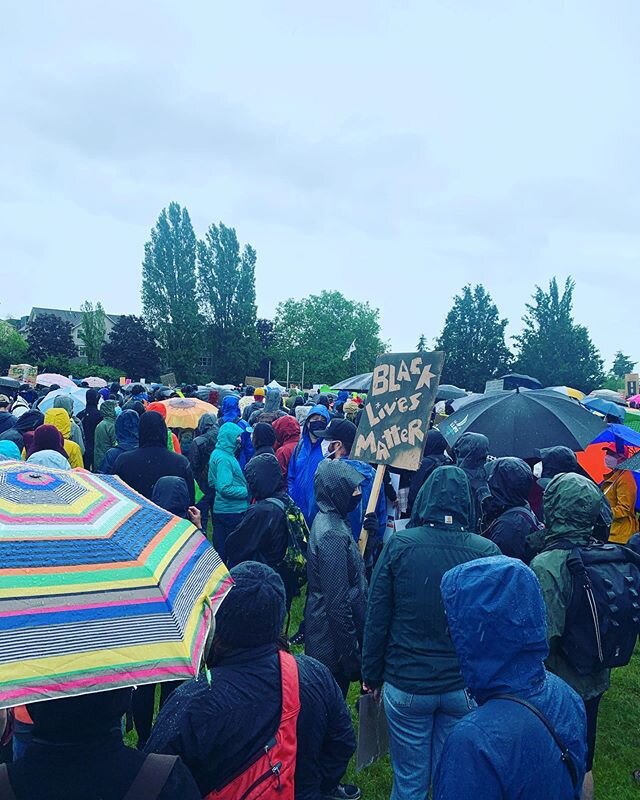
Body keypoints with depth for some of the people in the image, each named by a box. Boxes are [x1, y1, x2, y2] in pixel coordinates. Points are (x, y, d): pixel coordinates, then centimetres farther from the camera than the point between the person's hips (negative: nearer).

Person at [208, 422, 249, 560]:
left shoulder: (217, 453, 10)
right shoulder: (224, 458, -20)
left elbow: (212, 482, 19)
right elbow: (225, 489, -25)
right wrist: (247, 491, -15)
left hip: (220, 509, 9)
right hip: (232, 511, -9)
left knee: (220, 549, 16)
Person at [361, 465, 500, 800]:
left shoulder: (399, 544, -13)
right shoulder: (487, 552, -11)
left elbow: (376, 617, -8)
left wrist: (371, 673, 5)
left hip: (405, 685, -1)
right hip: (464, 688, 1)